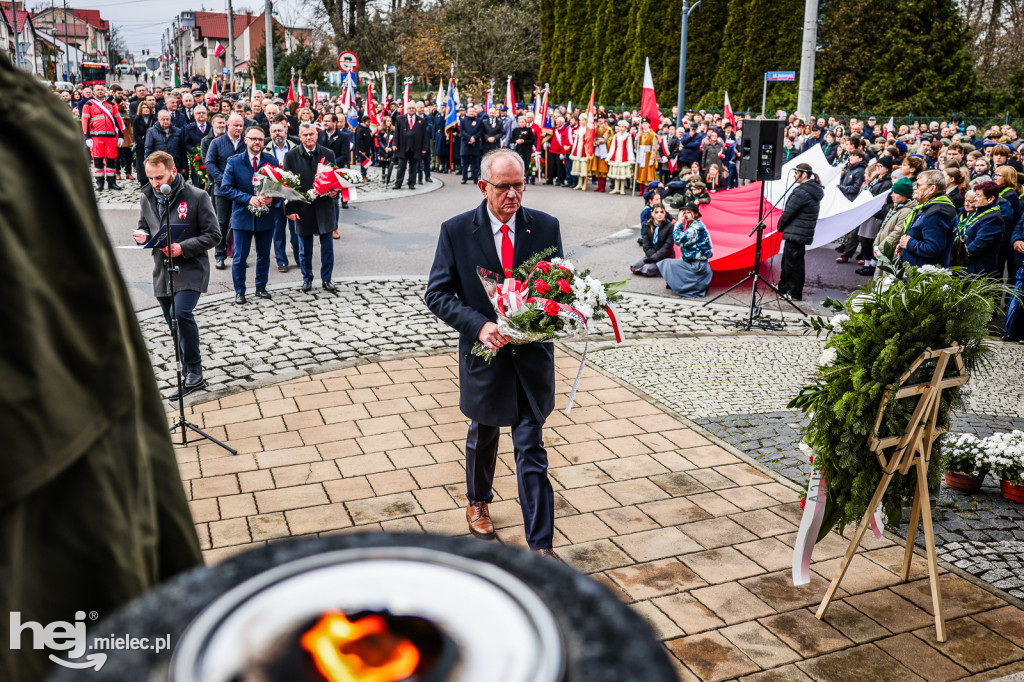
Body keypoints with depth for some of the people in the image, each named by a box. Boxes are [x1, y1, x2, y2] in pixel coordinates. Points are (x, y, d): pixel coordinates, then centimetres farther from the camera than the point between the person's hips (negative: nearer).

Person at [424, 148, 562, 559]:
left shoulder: (546, 227, -3)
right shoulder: (456, 231, -7)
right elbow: (437, 293, -6)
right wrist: (479, 325, -21)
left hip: (533, 353, 0)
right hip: (484, 353, 0)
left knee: (531, 449, 0)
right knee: (483, 436, 22)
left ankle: (540, 545, 7)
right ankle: (478, 502, 50)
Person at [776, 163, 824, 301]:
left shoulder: (802, 192, -18)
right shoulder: (815, 191, 13)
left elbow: (788, 212, -15)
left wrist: (780, 226, 1)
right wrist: (783, 227, 19)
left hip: (795, 233, -10)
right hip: (805, 232, 10)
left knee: (793, 262, -2)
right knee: (787, 259, 19)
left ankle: (794, 293, 3)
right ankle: (784, 287, 30)